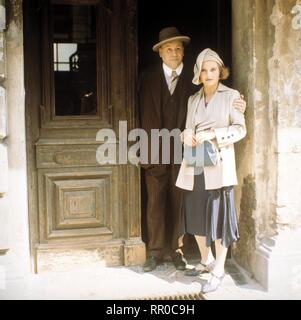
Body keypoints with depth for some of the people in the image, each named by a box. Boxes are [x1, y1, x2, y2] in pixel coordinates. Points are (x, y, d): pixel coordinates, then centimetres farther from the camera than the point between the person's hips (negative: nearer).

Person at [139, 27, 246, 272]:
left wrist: (235, 106, -18)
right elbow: (145, 115, 6)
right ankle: (156, 251, 15)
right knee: (155, 202, 4)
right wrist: (147, 146, -1)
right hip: (155, 151, 0)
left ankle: (177, 249, 20)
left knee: (179, 202, 7)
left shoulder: (193, 79, 6)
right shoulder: (148, 78, 8)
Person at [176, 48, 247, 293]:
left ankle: (219, 270, 10)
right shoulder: (193, 99, 16)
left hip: (218, 166, -5)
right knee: (196, 217, 10)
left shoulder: (231, 95, 2)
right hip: (194, 166, 5)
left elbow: (240, 128, -3)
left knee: (219, 216, -2)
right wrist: (186, 135, -5)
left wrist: (212, 134, -15)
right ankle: (206, 261, 29)